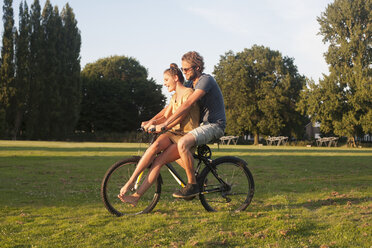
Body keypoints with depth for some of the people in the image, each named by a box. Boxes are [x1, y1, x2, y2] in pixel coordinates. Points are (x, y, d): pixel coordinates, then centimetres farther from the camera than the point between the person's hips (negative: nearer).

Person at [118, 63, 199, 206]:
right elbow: (165, 116, 17)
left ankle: (137, 196, -24)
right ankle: (131, 181, -30)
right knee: (156, 145, -27)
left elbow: (179, 117, -18)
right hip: (174, 132, 6)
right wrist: (151, 122, -2)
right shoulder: (175, 97, 20)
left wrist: (160, 127, -25)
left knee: (159, 161, -24)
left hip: (187, 136, -6)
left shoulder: (188, 93, -9)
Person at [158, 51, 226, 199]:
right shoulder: (190, 83, 13)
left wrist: (166, 123, -31)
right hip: (203, 124, 10)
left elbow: (188, 104, -27)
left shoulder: (206, 80, -16)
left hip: (214, 125, -10)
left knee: (182, 143, -30)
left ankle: (192, 185, -19)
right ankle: (195, 177, 14)